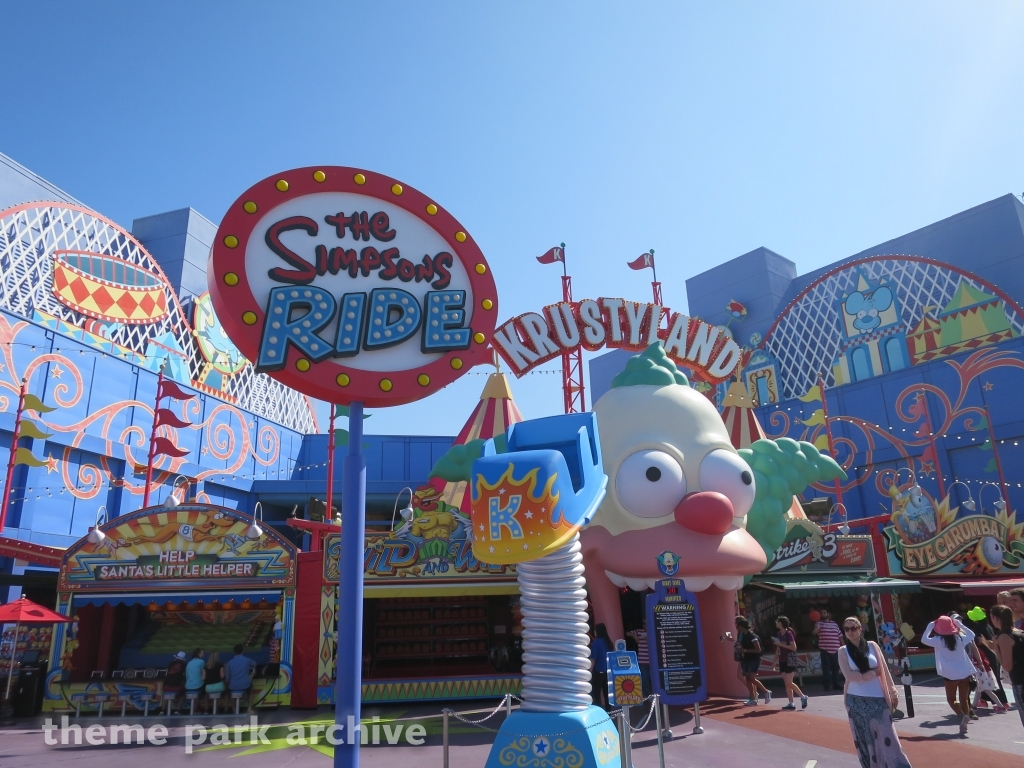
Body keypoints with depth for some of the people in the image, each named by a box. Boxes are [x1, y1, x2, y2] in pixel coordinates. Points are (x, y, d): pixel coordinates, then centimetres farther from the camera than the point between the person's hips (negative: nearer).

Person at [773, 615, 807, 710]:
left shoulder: (788, 633, -12)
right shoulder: (779, 634, 10)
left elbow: (794, 647, -16)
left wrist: (781, 644, -18)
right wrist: (775, 660, 13)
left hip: (790, 660, -7)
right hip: (782, 660, 7)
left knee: (789, 683, -8)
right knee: (786, 683, 6)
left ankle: (803, 696, 8)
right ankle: (791, 703, 10)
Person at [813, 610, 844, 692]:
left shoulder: (834, 624, 13)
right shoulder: (819, 623, 0)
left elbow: (840, 636, 17)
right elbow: (815, 631, -18)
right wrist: (816, 629, -41)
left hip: (835, 650, 4)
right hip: (824, 650, -4)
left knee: (835, 668, 10)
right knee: (826, 668, -3)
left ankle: (836, 684, 21)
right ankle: (827, 685, 2)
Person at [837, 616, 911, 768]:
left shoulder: (872, 646, 2)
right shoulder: (843, 651, -2)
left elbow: (884, 671, 6)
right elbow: (849, 676, -11)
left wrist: (893, 692, 2)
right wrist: (872, 673, -9)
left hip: (877, 699, 0)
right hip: (856, 701, 0)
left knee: (887, 736, -2)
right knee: (864, 739, 7)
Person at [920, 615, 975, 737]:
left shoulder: (939, 640, -9)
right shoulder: (960, 638, 3)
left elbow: (924, 639, 3)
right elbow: (971, 634, 22)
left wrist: (930, 626, 5)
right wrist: (959, 624, 19)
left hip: (951, 674, -4)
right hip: (965, 673, 4)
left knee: (951, 699, 10)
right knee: (964, 699, 11)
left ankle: (963, 716, -15)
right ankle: (964, 726, 8)